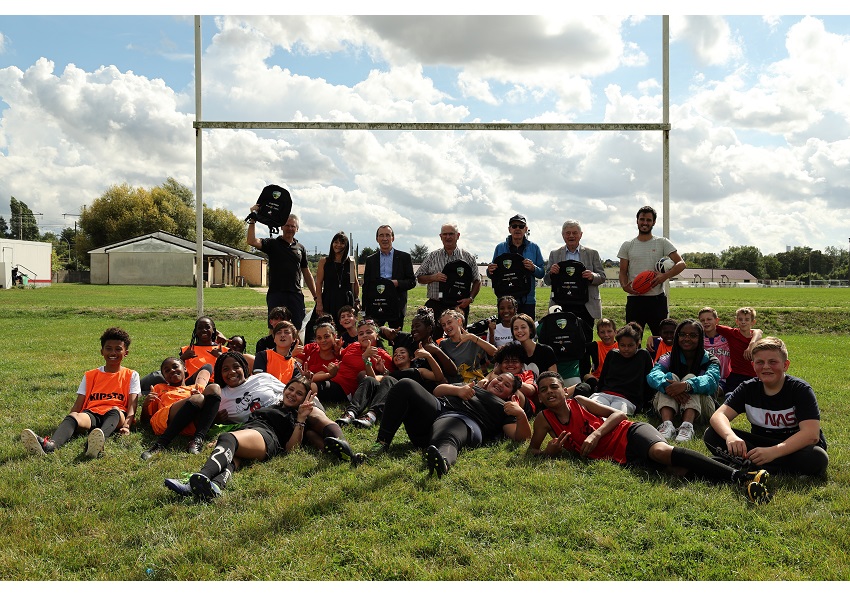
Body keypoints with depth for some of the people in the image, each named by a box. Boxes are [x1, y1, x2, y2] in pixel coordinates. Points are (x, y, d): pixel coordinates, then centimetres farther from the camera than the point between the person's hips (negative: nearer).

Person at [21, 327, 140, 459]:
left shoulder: (131, 376, 16)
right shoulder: (90, 376, 23)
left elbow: (132, 405, 3)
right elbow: (78, 404, 14)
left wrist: (127, 425, -16)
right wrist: (68, 422, -6)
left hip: (117, 416, -2)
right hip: (91, 414, 2)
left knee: (115, 410, -37)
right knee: (74, 416, -32)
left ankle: (97, 442, -70)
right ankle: (50, 444, -64)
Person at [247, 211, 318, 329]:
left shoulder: (300, 248, 16)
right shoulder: (273, 243, 6)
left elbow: (307, 274, 19)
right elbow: (252, 241, -11)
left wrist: (316, 296, 14)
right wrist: (253, 220, -18)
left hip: (296, 294, 3)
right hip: (276, 293, -2)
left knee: (298, 329, 0)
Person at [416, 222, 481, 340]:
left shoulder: (468, 258, 6)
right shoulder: (432, 257, 9)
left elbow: (477, 281, 9)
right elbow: (419, 278, 12)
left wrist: (470, 298, -5)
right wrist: (433, 277, -8)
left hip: (459, 306, 0)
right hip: (435, 306, 1)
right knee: (432, 339, -4)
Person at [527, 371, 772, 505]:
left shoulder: (578, 402, 3)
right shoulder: (544, 419, 6)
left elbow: (619, 414, 3)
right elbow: (531, 451, 13)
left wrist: (596, 434, -14)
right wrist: (549, 452, -10)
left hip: (630, 434, -2)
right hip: (621, 458, 2)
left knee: (661, 451, -37)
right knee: (676, 468, -25)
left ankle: (741, 476, -44)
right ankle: (739, 478, -39)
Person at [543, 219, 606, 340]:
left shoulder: (592, 254, 10)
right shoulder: (554, 254, 12)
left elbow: (602, 277, 8)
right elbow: (547, 281, 11)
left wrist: (592, 276, -14)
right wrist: (551, 272, -11)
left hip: (585, 306, -1)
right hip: (561, 305, 1)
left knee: (585, 339, -3)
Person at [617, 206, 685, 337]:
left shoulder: (662, 243, 5)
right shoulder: (627, 246, 11)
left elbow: (681, 263, -1)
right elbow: (623, 271, 10)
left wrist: (665, 276, -19)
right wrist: (624, 286, -12)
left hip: (657, 299, -1)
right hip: (634, 298, 1)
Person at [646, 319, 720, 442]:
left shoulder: (710, 361, 2)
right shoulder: (668, 358, 6)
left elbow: (711, 380, -23)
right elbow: (653, 375, -16)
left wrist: (686, 385, -44)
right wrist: (668, 385, -41)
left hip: (699, 407, -1)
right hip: (668, 405, 1)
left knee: (690, 377, -24)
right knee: (671, 376, -22)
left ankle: (687, 426, -48)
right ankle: (667, 424, -46)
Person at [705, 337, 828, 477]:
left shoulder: (801, 390, -13)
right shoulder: (747, 389, -2)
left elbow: (811, 434, -26)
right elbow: (718, 415, -15)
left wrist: (773, 452, -40)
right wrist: (730, 436, -39)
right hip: (761, 444, 3)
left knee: (817, 458, -38)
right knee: (712, 436, -17)